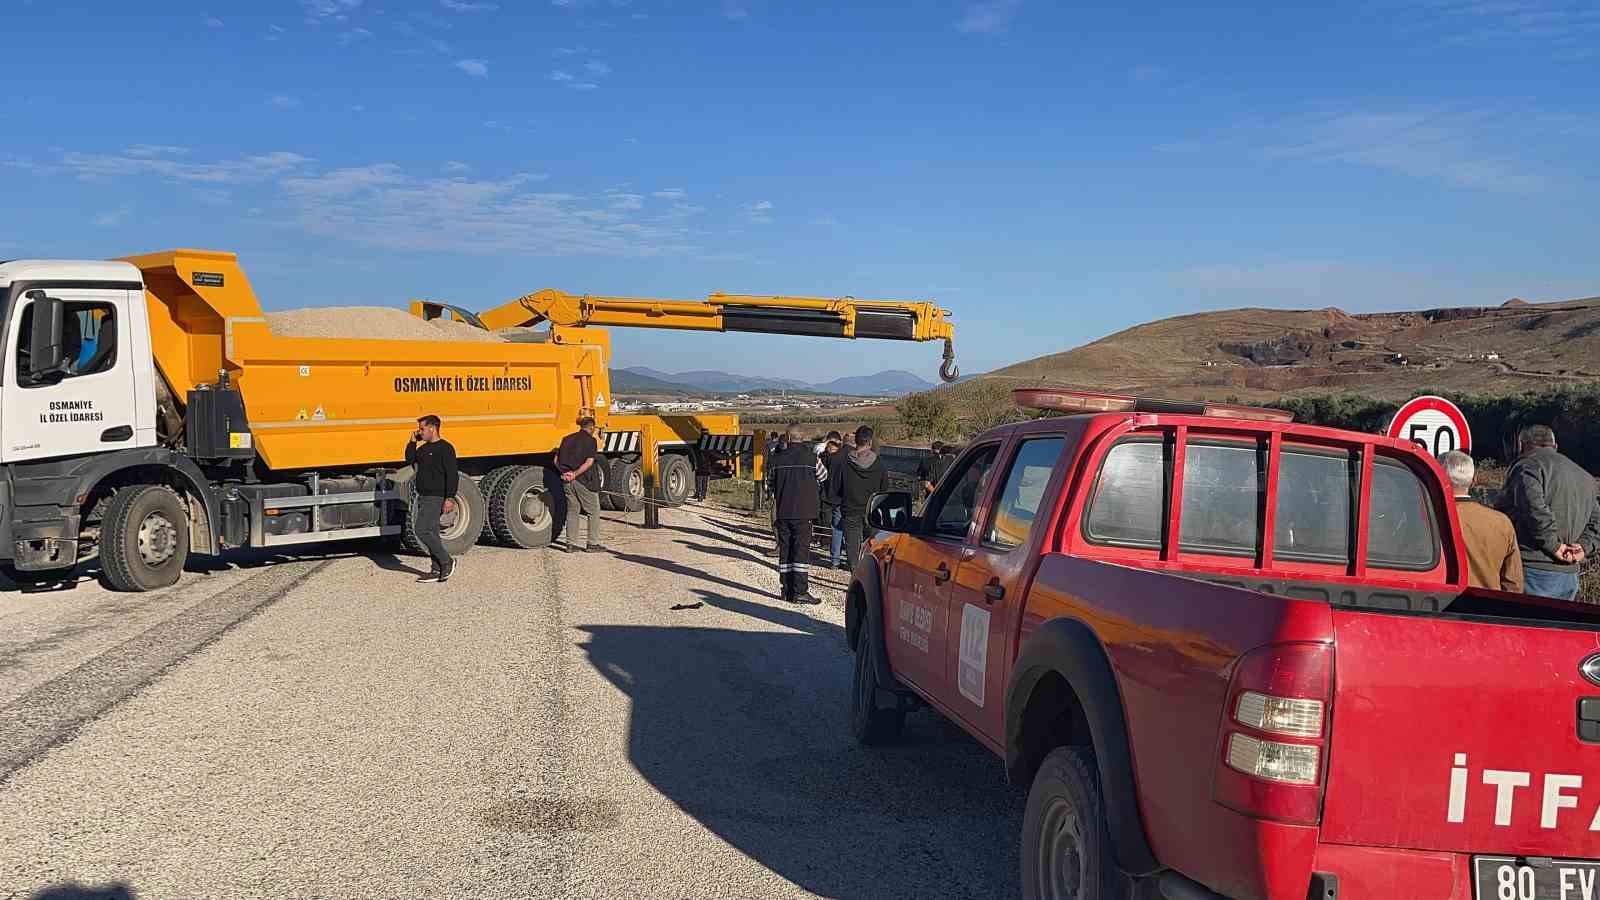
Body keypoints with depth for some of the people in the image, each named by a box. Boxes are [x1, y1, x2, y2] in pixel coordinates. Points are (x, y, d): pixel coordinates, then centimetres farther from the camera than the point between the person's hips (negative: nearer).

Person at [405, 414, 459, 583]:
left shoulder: (445, 448, -12)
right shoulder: (424, 448, 15)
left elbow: (452, 475, -17)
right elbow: (410, 459, 20)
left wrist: (450, 498, -23)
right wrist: (412, 441, 9)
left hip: (435, 498, -9)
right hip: (424, 497, 9)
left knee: (423, 531, -14)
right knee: (431, 533, 9)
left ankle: (447, 562, -4)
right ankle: (436, 570, 12)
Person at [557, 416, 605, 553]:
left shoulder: (567, 439, 11)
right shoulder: (591, 441, -6)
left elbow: (556, 460, 7)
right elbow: (589, 462, -17)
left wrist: (564, 472, -2)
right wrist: (575, 474, -16)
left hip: (568, 481, 6)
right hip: (584, 481, -6)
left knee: (572, 511, 13)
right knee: (593, 512, 6)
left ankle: (571, 544, 11)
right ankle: (592, 544, 5)